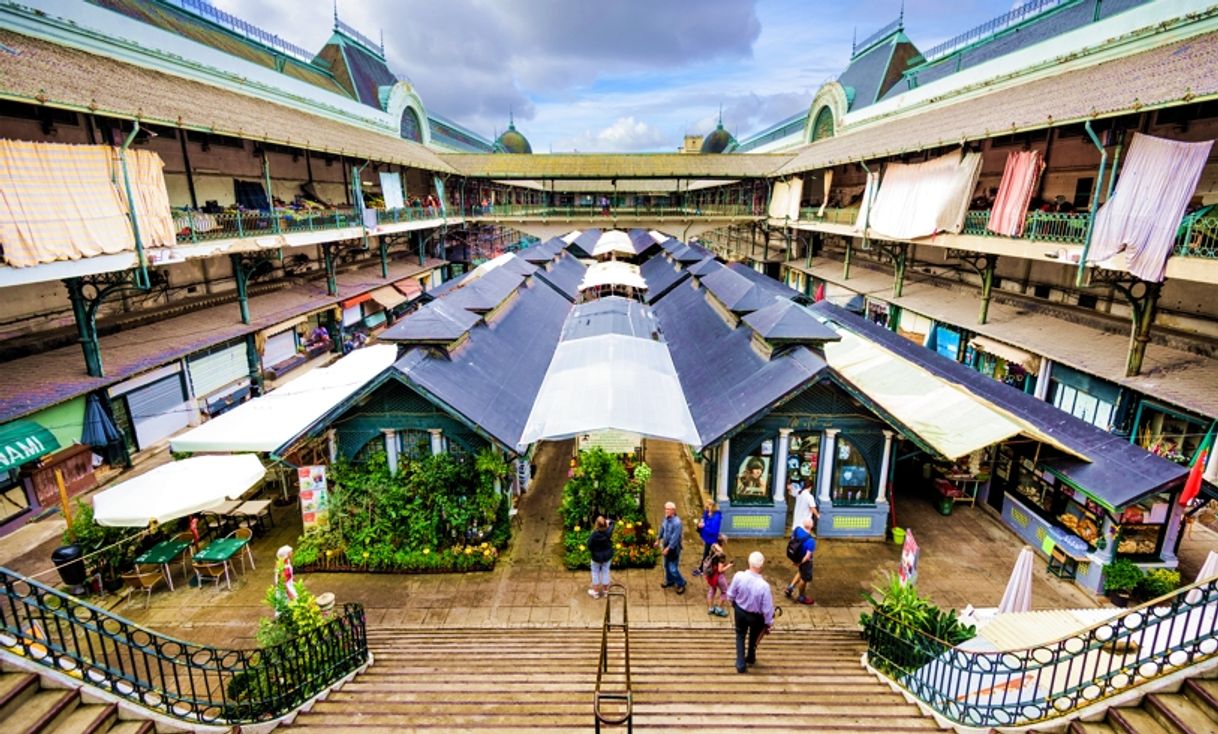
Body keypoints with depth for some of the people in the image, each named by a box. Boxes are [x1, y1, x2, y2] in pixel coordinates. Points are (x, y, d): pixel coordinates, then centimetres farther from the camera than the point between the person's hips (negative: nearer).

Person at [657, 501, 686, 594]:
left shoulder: (677, 522, -29)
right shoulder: (666, 518, -5)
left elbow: (675, 538, -27)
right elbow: (662, 529, 13)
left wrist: (668, 548, -23)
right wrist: (658, 540, 23)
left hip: (674, 548, -8)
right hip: (666, 545, 8)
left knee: (673, 568, -2)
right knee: (666, 565, 22)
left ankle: (681, 584, 20)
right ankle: (670, 581, 43)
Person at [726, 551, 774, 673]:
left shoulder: (738, 576, -28)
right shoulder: (764, 585, -37)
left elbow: (731, 594, -10)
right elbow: (767, 608, -23)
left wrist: (733, 602, 14)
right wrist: (769, 623, -4)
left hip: (740, 611, 1)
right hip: (756, 616, -1)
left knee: (740, 636, 28)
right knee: (754, 637, 31)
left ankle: (741, 664, 33)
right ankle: (751, 658, 54)